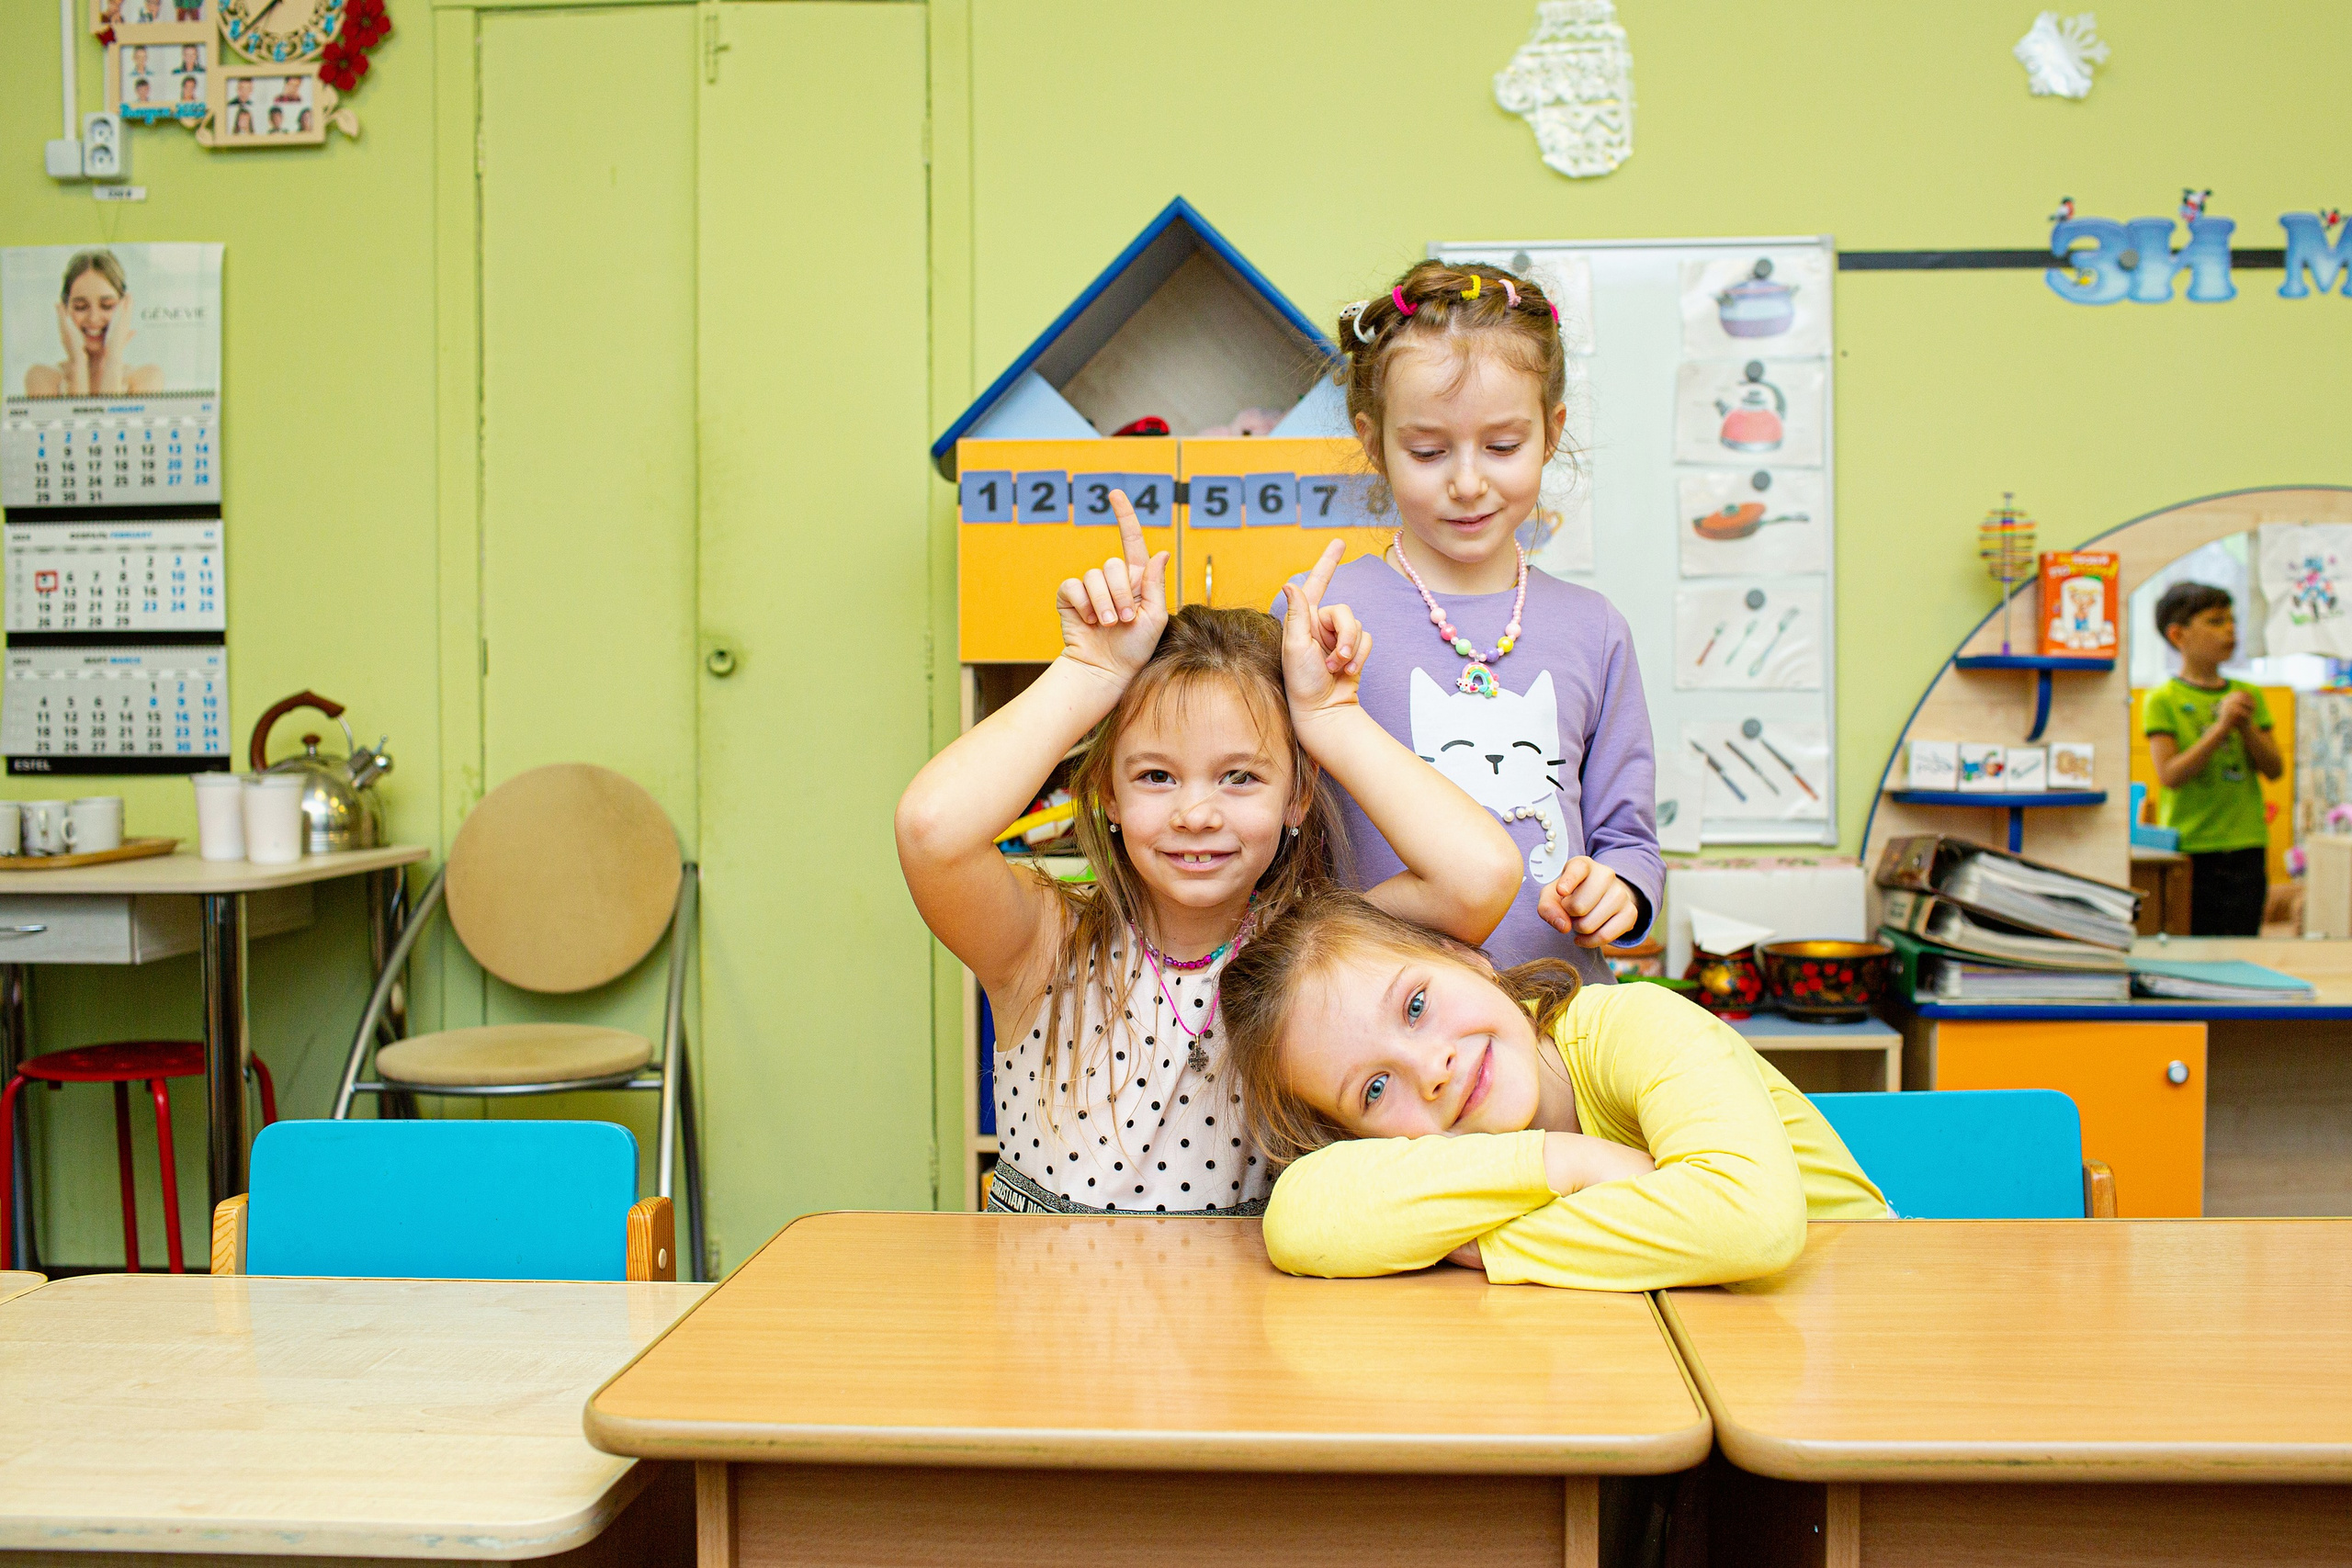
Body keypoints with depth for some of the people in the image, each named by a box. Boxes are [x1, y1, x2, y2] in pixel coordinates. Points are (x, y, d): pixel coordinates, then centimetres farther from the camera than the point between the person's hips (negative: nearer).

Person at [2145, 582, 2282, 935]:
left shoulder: (2249, 696, 11)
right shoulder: (2163, 700, -4)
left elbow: (2275, 769, 8)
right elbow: (2169, 775, -13)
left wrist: (2247, 727, -8)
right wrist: (2221, 728, -19)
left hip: (2246, 844, 4)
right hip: (2189, 849, -4)